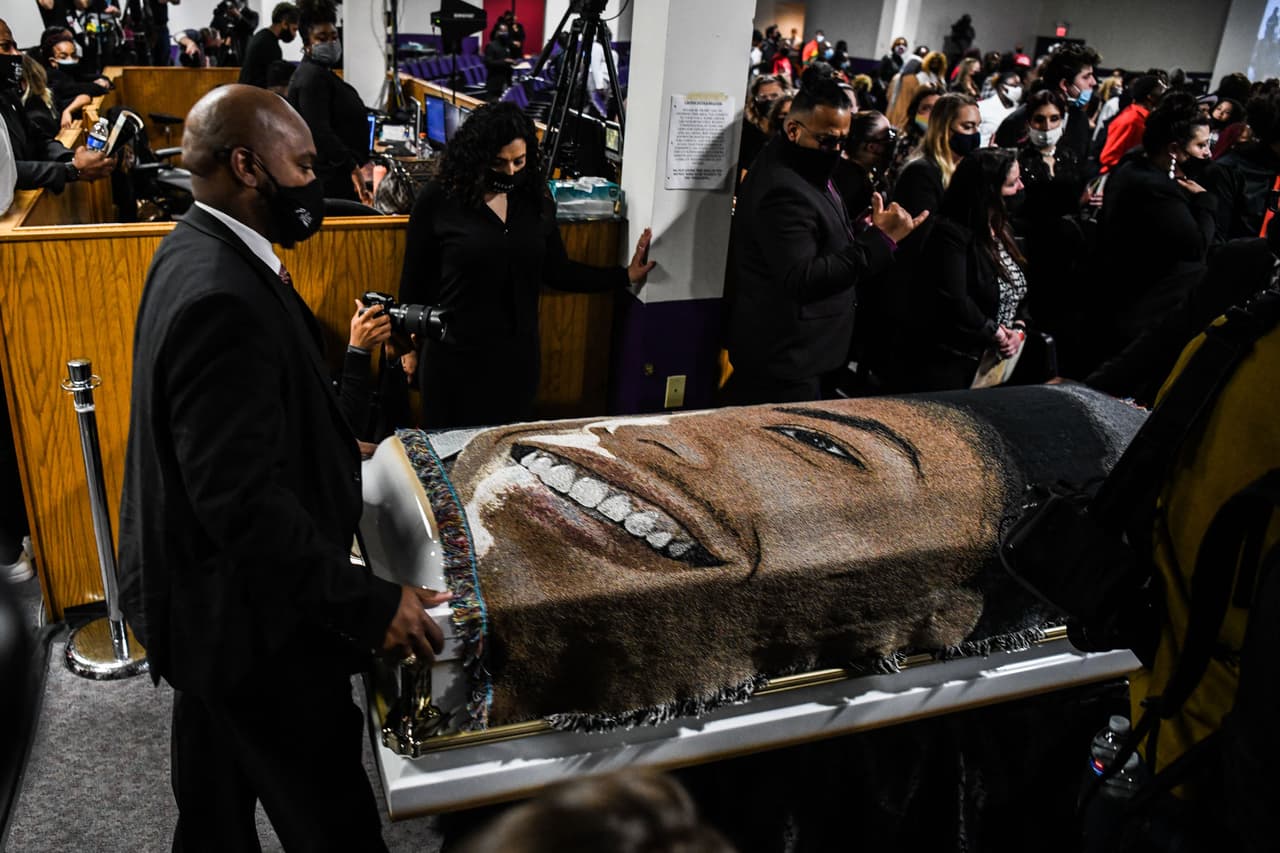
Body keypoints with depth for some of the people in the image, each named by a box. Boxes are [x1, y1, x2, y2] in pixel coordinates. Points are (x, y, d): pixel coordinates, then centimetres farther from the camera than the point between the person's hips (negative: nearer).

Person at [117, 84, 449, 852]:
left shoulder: (193, 251, 3)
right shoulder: (224, 300, -30)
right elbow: (247, 503, -32)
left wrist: (336, 445, 17)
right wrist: (369, 604, -29)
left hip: (198, 591, 11)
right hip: (250, 616, -11)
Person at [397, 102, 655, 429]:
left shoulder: (536, 199, 2)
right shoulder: (439, 198, -9)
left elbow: (557, 271, 8)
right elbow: (415, 277, -1)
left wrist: (625, 276, 4)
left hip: (517, 353, 3)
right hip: (453, 354, -3)